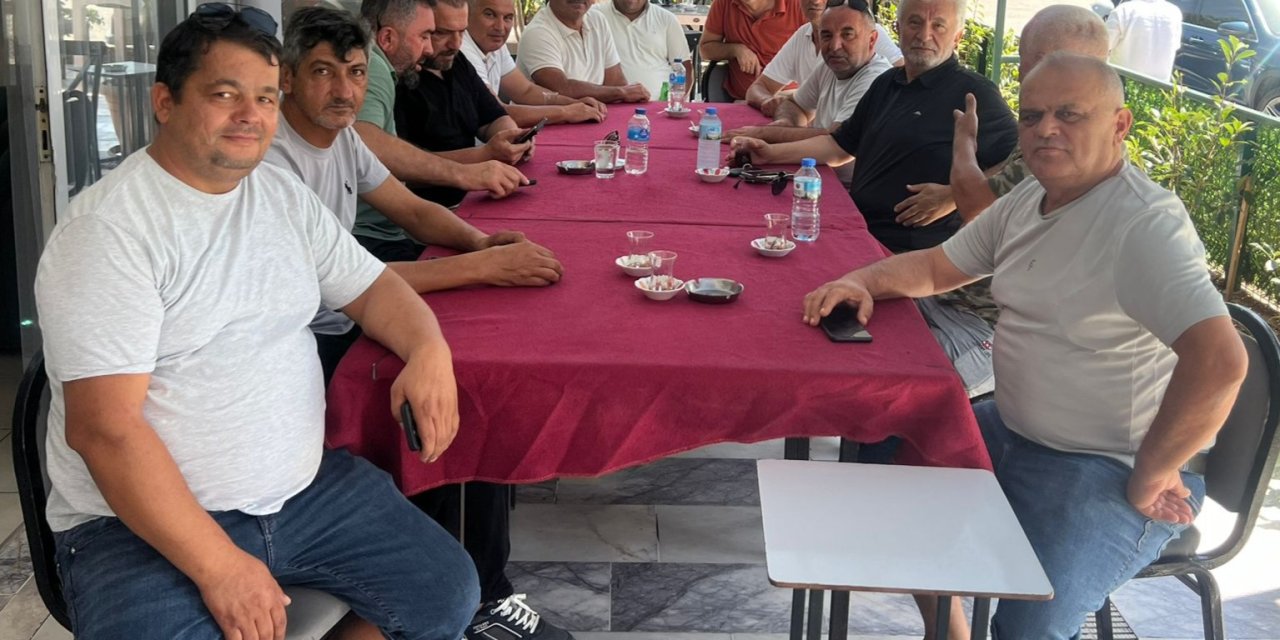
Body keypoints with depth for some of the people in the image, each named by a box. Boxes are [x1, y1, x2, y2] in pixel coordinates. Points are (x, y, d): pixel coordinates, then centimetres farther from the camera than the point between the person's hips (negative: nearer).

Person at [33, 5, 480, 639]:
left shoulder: (284, 196, 8)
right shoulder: (106, 229, -15)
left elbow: (371, 288, 17)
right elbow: (103, 426, -21)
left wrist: (430, 349, -8)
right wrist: (219, 566, -24)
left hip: (304, 487, 6)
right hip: (143, 524, -6)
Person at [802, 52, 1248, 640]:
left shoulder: (1145, 224, -23)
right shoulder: (1028, 200, 5)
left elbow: (1220, 361, -33)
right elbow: (936, 267, 17)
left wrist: (1150, 476, -23)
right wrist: (863, 280, -3)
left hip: (1110, 471, -9)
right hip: (1013, 431, 9)